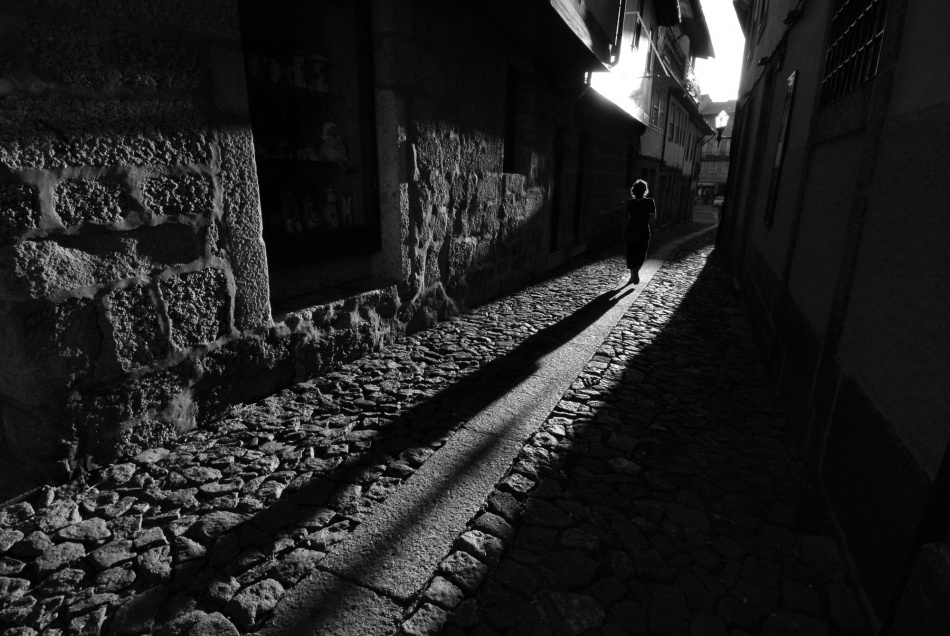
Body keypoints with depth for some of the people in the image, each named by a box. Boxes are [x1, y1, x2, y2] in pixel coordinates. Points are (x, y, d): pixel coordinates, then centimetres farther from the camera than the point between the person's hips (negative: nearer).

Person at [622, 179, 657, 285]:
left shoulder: (630, 202, -3)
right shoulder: (650, 202, -8)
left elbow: (628, 218, -1)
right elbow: (653, 218, -7)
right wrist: (644, 222, 7)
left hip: (630, 231, 2)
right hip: (643, 232, -2)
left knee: (631, 254, 14)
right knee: (641, 255, 11)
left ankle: (632, 275, 21)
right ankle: (636, 272, -10)